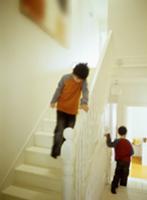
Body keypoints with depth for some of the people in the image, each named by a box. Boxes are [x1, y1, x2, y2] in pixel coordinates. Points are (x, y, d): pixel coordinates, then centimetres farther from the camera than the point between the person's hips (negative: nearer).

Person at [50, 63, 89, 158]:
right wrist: (53, 101, -5)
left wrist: (84, 103, -43)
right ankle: (55, 152, 6)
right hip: (62, 108, -2)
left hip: (73, 110, 2)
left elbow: (85, 91, -25)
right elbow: (58, 90, -6)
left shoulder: (84, 81, -9)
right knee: (60, 130, -6)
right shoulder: (65, 78, -13)